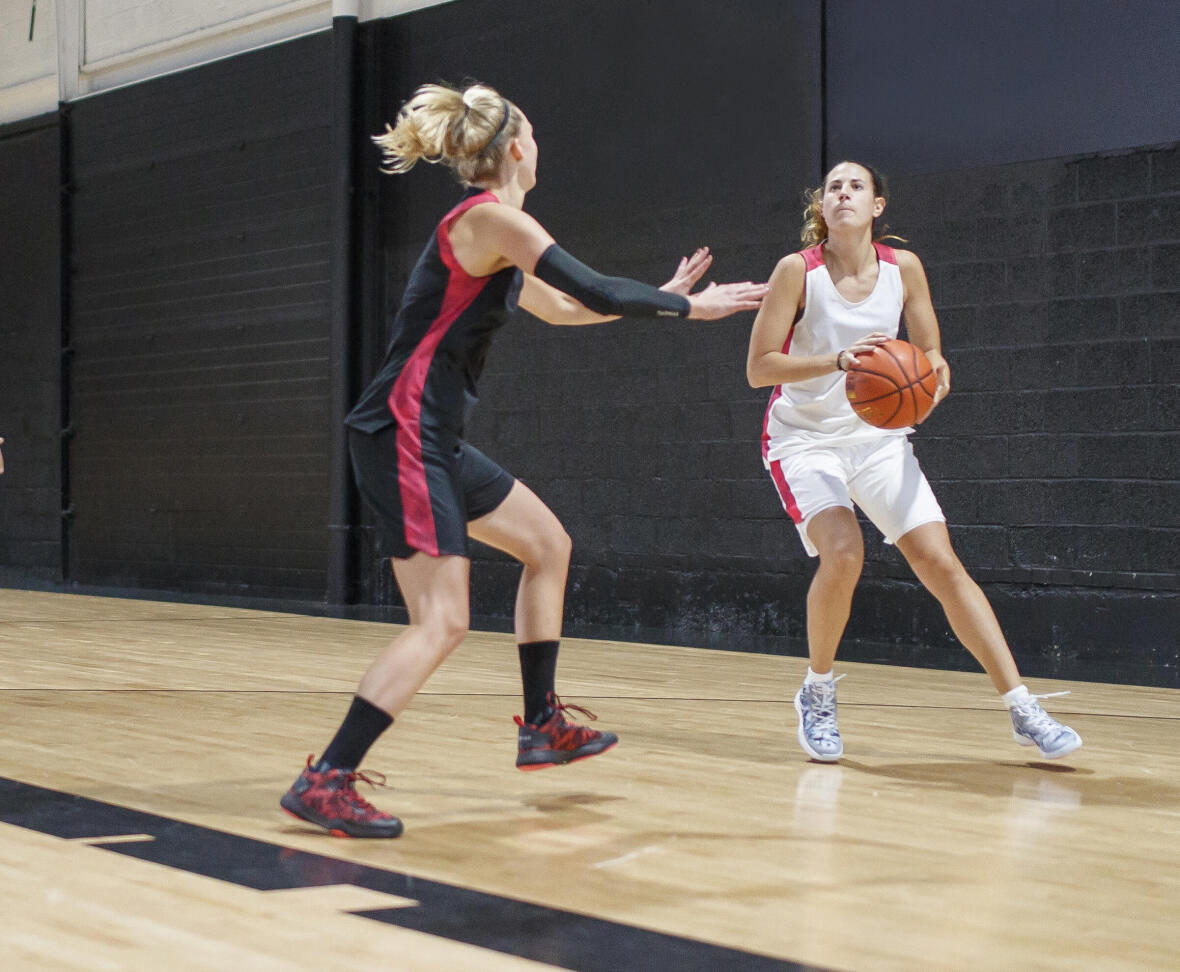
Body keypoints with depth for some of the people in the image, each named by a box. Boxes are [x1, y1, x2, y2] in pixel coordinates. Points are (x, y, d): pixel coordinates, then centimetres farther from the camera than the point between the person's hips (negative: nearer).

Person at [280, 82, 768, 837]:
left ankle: (542, 726, 30)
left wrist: (662, 297, 33)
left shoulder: (491, 232, 19)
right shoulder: (491, 216, -12)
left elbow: (562, 308, 32)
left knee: (547, 544, 22)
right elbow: (595, 292, -16)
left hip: (434, 438, 11)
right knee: (443, 621, -16)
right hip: (401, 434, -11)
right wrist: (687, 306, -2)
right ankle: (326, 782, -16)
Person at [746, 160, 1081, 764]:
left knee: (942, 565, -6)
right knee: (842, 554, -26)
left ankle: (1023, 709, -3)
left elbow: (929, 355, 6)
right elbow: (758, 368, -16)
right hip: (804, 438, -3)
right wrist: (838, 360, -30)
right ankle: (817, 693, -2)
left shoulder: (903, 268, -3)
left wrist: (934, 374, -19)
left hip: (877, 436, 3)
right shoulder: (798, 270, -13)